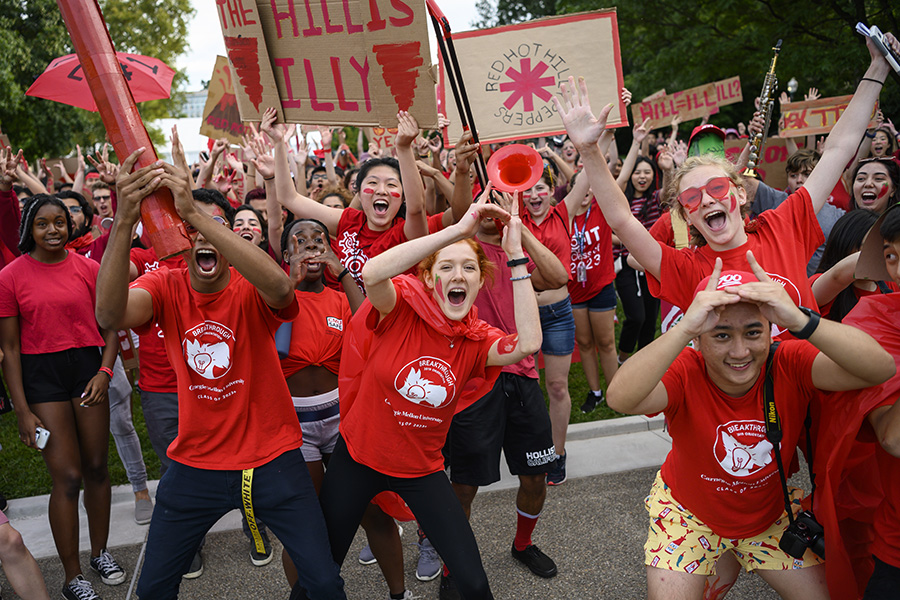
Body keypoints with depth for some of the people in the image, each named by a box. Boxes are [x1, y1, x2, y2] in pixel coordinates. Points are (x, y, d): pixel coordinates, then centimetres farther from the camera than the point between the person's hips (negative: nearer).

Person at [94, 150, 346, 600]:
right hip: (194, 463, 2)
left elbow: (279, 285, -40)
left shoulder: (250, 289, -13)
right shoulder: (165, 286, -6)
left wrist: (197, 211, -45)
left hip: (272, 459, -2)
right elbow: (110, 315, -28)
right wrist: (124, 219, -43)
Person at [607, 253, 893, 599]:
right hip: (688, 513, -2)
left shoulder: (789, 366, -23)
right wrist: (684, 328, -56)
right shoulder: (684, 373, -30)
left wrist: (799, 321, -50)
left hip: (770, 514, 3)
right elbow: (620, 398, -50)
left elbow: (881, 369, -38)